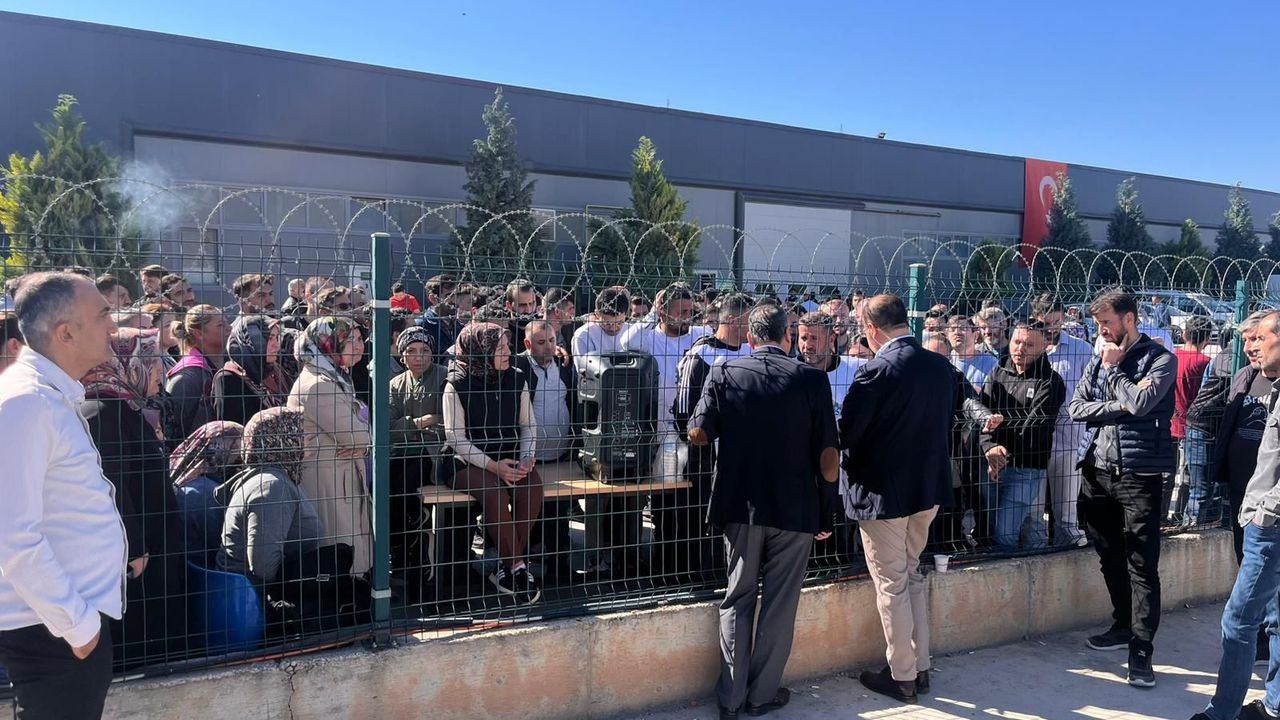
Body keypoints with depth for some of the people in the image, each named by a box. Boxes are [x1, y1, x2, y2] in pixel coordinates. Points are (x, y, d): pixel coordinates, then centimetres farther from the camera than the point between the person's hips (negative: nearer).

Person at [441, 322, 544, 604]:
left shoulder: (516, 379, 6)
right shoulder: (457, 385, -6)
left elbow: (528, 426, 10)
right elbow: (455, 437, -10)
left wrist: (526, 458, -9)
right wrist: (492, 466, -21)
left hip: (509, 458, 4)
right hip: (467, 461, -4)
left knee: (532, 486, -27)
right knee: (495, 491, -34)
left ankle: (507, 566, -15)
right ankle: (517, 566, -19)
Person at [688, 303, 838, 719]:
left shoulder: (724, 373, -4)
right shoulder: (811, 379, -6)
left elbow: (698, 435, -8)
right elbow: (828, 457, -8)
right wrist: (827, 513, 3)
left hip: (740, 505, 1)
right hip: (796, 508, -1)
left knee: (738, 598, 14)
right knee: (780, 602, 11)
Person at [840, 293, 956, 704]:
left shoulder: (878, 370, -20)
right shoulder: (941, 366, 2)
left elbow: (846, 431, -15)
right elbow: (946, 423, 12)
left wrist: (854, 464, 5)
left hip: (883, 490, -7)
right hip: (928, 486, 7)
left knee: (892, 584, 5)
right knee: (912, 576, 20)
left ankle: (901, 676, 15)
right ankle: (920, 667, 27)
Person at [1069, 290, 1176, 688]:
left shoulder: (1160, 359, -3)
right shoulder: (1098, 359, 12)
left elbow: (1141, 403, -18)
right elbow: (1077, 408, 3)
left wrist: (1113, 368, -5)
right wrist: (1119, 405, -11)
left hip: (1138, 472, -6)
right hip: (1097, 469, 6)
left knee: (1141, 564, -4)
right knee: (1109, 556, 15)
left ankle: (1140, 649, 0)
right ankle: (1124, 625, 31)